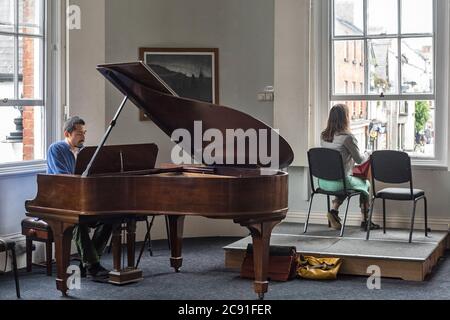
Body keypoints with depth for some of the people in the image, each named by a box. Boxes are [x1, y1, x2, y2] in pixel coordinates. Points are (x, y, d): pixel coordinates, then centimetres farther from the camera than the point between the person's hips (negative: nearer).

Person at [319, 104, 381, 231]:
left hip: (323, 182, 6)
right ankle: (365, 221, 26)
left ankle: (334, 210, 14)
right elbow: (359, 159, -7)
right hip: (339, 182, -6)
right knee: (365, 184, 23)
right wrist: (367, 155, 16)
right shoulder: (347, 137, -17)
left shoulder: (323, 136, 4)